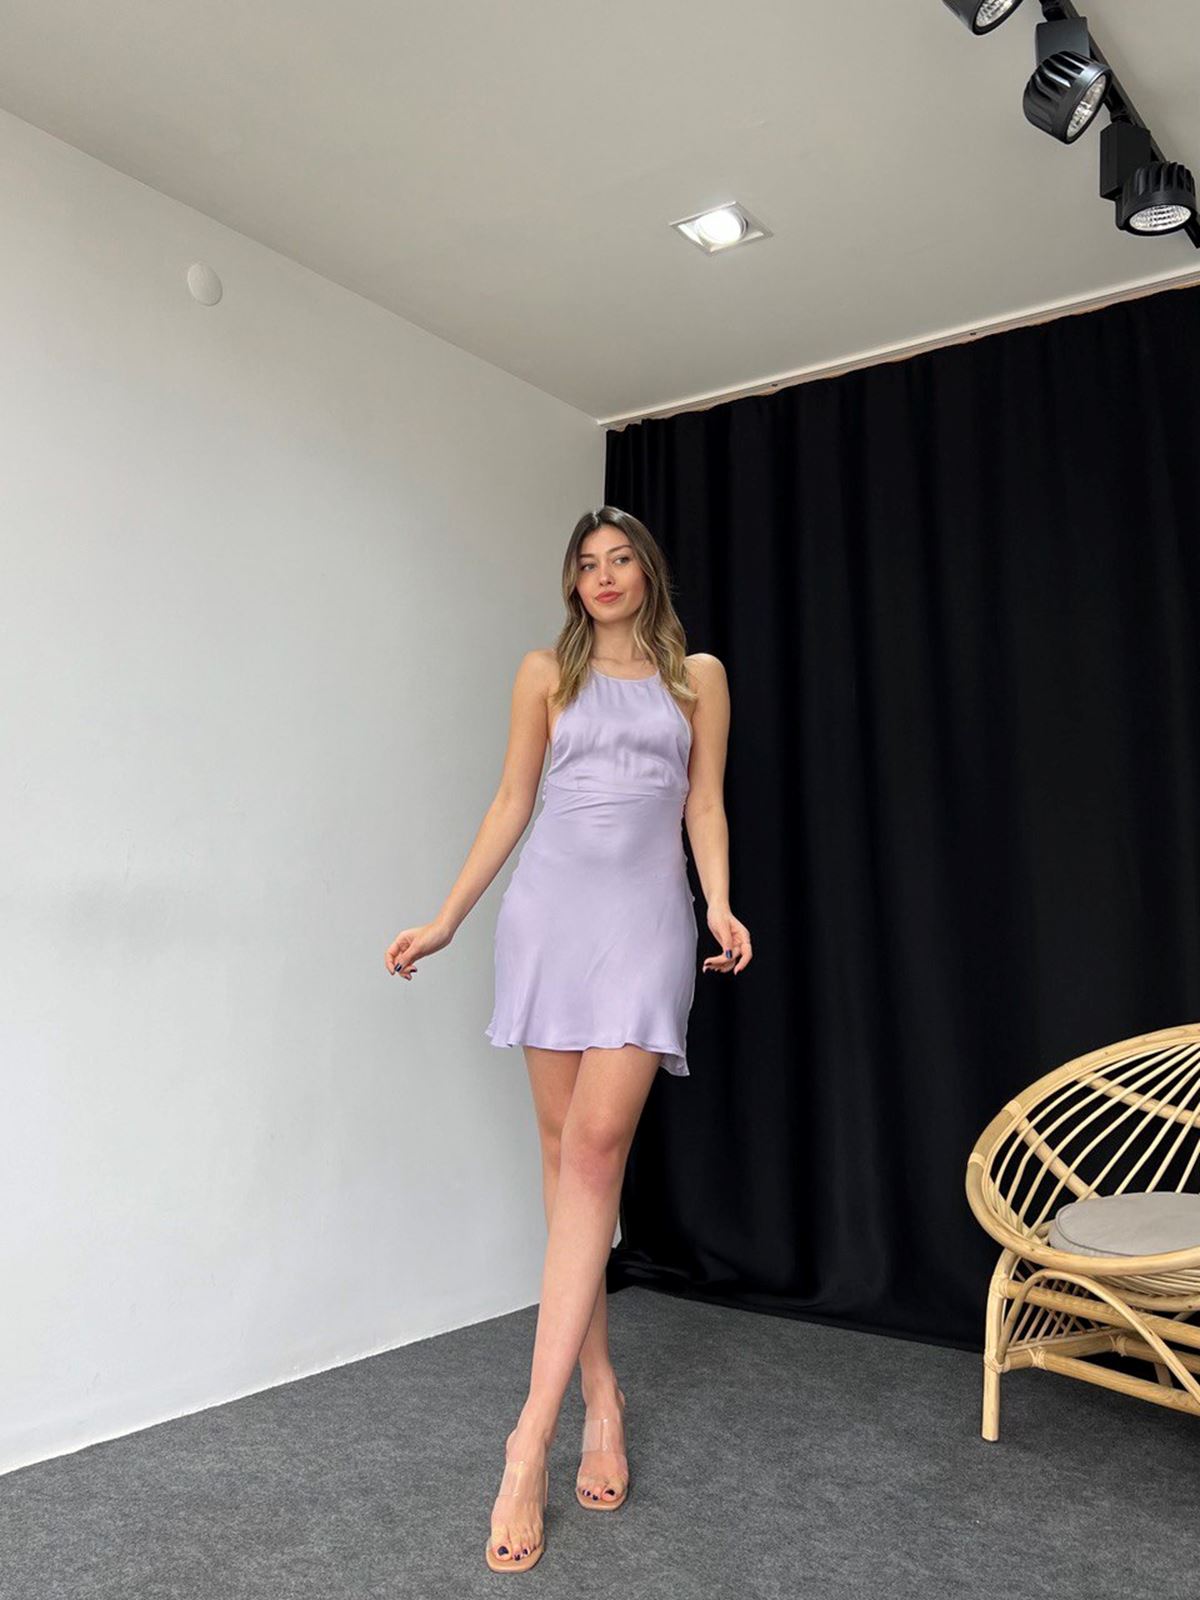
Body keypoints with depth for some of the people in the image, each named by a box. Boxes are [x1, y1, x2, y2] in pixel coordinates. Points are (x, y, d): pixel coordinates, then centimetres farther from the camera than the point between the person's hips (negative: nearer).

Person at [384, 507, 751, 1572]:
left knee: (597, 1145, -14)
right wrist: (447, 920, 7)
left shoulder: (697, 676, 14)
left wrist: (720, 907, -6)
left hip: (647, 914, -1)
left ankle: (532, 1439, -12)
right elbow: (511, 801, 13)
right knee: (565, 1147, 1)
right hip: (551, 907, 2)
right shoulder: (547, 673, 14)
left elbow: (705, 807, 11)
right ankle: (600, 1396, 12)